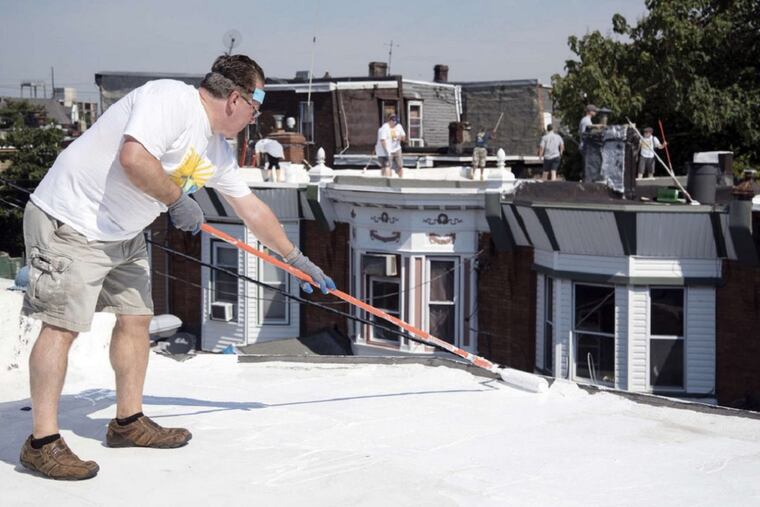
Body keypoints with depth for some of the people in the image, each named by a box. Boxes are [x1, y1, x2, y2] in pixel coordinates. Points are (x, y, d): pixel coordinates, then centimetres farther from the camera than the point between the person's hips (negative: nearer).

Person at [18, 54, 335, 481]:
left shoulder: (217, 149, 10)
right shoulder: (169, 99, -19)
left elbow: (251, 208, 19)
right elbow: (133, 157, -34)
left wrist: (298, 260, 24)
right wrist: (177, 199, -19)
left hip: (124, 234, 10)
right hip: (70, 221, -10)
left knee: (136, 317, 11)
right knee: (63, 325, -11)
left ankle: (129, 422, 24)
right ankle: (43, 442, -7)